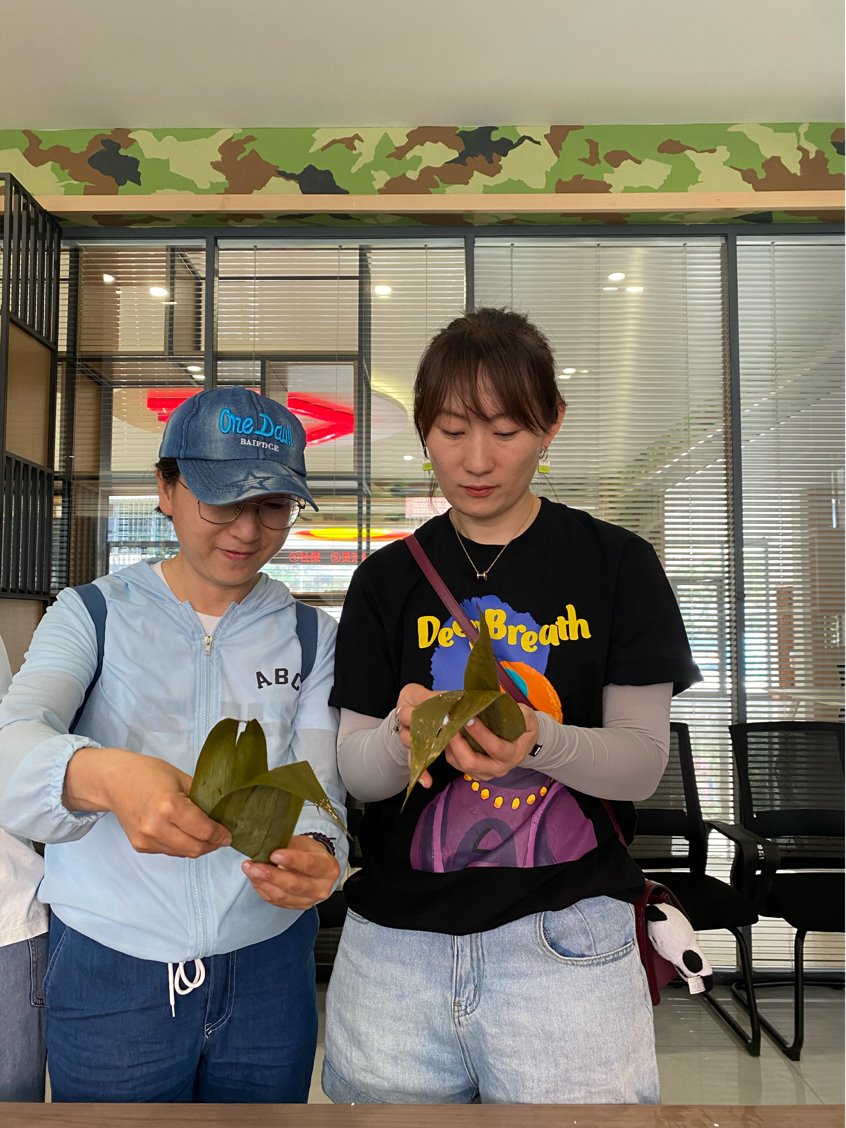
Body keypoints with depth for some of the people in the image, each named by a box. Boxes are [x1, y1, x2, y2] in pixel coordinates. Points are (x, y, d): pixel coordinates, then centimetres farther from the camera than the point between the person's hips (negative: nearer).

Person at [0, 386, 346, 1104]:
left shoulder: (311, 636, 3)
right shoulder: (95, 614, -3)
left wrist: (315, 850, -28)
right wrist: (102, 774, -42)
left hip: (269, 964, 2)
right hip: (107, 965, -1)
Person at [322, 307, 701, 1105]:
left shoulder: (617, 565, -1)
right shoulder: (386, 580, 4)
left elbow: (642, 763, -5)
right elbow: (357, 772, 0)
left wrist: (538, 740, -26)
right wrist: (403, 735, -23)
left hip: (564, 939, -1)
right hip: (396, 944, 2)